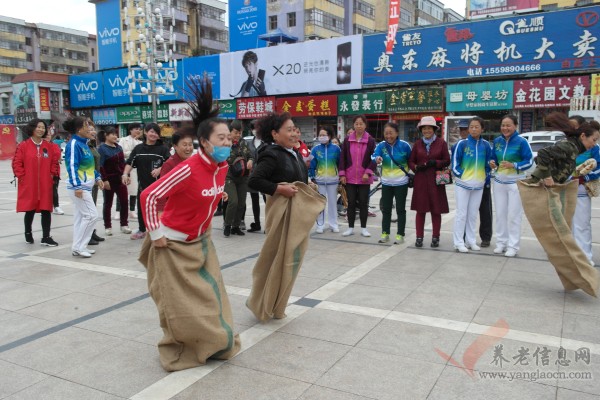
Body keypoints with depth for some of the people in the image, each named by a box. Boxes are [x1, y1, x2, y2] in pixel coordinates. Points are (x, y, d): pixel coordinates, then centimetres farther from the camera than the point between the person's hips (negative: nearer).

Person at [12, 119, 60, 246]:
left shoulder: (49, 146, 6)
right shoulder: (23, 145, -3)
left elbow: (54, 162, 12)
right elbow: (16, 163, -3)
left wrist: (53, 175, 2)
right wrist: (22, 176, -8)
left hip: (45, 185, 2)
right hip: (28, 185, -2)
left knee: (46, 210, 0)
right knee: (30, 210, 9)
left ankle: (46, 237, 6)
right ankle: (28, 233, 30)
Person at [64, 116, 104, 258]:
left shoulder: (83, 143, 14)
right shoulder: (74, 144, -14)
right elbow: (72, 166, -21)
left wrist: (97, 178, 16)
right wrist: (77, 186, -27)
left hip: (85, 186, 10)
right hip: (78, 187, -10)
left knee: (80, 216, 12)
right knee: (91, 215, -10)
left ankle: (78, 247, 18)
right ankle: (78, 247, -2)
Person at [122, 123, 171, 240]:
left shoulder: (162, 148, 0)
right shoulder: (138, 148, 9)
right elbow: (130, 163, 5)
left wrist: (160, 169, -21)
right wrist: (125, 174, -9)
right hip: (143, 183, 4)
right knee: (141, 208, 13)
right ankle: (142, 230, 29)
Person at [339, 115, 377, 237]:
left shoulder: (370, 140, -1)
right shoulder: (347, 140, 2)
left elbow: (374, 159, -3)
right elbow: (342, 158, 4)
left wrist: (368, 172, -14)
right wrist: (342, 174, -3)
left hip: (364, 178, -1)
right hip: (350, 177, 1)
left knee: (363, 203, 5)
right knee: (351, 203, 6)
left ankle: (363, 228, 16)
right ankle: (350, 228, 16)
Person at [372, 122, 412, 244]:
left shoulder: (404, 145, -8)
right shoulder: (381, 145, -5)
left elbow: (410, 160, 4)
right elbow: (374, 156, -21)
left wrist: (410, 173, -2)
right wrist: (377, 159, -42)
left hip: (401, 183, -2)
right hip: (386, 183, 2)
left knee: (400, 209, 4)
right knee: (386, 209, 9)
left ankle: (400, 234, 12)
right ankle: (385, 233, 19)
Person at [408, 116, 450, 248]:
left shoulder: (441, 143, 2)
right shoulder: (417, 144, 8)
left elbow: (447, 161, 3)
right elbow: (411, 161, 12)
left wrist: (436, 163, -15)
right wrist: (416, 167, -9)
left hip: (436, 181, -1)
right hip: (420, 181, 2)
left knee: (436, 210, 4)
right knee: (420, 209, 4)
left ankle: (435, 237, 15)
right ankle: (419, 237, 12)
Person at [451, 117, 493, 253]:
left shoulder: (485, 145, 2)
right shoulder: (462, 143, -8)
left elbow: (489, 163, 12)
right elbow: (454, 163, -4)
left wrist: (486, 176, 4)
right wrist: (461, 176, -5)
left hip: (479, 185, 3)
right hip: (463, 184, -3)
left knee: (473, 214, 11)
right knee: (461, 214, -1)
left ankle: (470, 241, 21)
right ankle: (459, 242, 5)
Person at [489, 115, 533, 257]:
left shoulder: (521, 141, -11)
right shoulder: (497, 141, 5)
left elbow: (529, 161, -11)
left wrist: (513, 165, -25)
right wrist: (492, 163, -9)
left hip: (516, 183, -5)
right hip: (499, 181, 5)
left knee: (514, 215, -1)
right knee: (500, 213, 8)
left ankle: (513, 245, 7)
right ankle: (501, 242, 18)